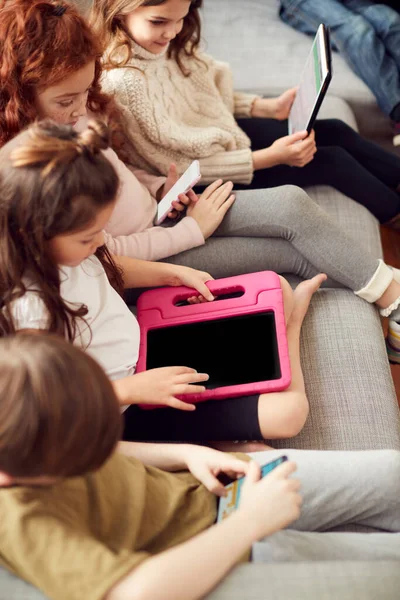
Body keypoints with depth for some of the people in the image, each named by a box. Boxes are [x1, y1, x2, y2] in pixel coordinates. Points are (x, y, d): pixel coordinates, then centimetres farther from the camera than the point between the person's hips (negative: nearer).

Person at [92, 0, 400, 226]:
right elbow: (178, 166, -28)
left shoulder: (167, 44, -8)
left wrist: (269, 107, -4)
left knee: (335, 131, 5)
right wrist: (271, 157, -30)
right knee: (332, 161, -6)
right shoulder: (121, 81, -32)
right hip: (217, 175, -7)